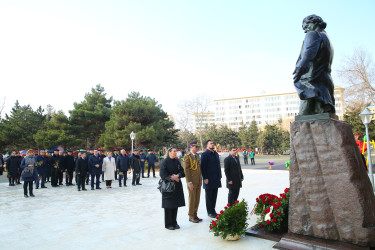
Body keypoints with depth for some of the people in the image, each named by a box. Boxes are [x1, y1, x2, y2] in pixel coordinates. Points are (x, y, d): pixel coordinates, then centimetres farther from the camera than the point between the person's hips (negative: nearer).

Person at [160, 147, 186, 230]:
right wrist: (172, 178, -20)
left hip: (177, 186, 6)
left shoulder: (177, 161, 8)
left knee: (175, 204, 10)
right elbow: (163, 174, -13)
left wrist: (178, 175, -13)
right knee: (168, 205, 1)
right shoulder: (165, 161, -9)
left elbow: (182, 171, 6)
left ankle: (174, 223, 22)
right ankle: (168, 224, 14)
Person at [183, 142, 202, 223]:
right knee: (192, 199, 3)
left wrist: (201, 180, 14)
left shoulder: (197, 155, 12)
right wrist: (189, 182, -17)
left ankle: (195, 214, 24)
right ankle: (191, 216, 15)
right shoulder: (187, 156, -12)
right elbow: (186, 170, -15)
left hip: (198, 181, 7)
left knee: (197, 199, 12)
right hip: (192, 182, -7)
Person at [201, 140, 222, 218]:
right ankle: (210, 212, 14)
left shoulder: (216, 154, 14)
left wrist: (219, 176, 15)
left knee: (214, 196, 14)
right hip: (209, 180, -7)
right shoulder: (205, 154, -10)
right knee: (209, 196, 4)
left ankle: (213, 210, 25)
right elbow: (203, 167, -15)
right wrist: (205, 178, -18)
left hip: (216, 179, 7)